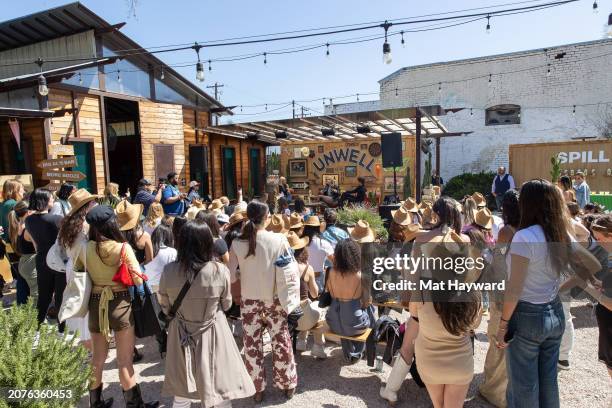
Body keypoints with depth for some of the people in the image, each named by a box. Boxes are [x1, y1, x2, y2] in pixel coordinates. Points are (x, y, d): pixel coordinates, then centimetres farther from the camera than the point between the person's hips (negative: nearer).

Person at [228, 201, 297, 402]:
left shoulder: (237, 243, -12)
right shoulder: (279, 239, -13)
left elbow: (231, 276, -9)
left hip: (249, 301, 1)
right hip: (274, 299, 0)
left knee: (252, 344, 16)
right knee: (281, 341, 16)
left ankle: (257, 389, 30)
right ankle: (288, 384, 33)